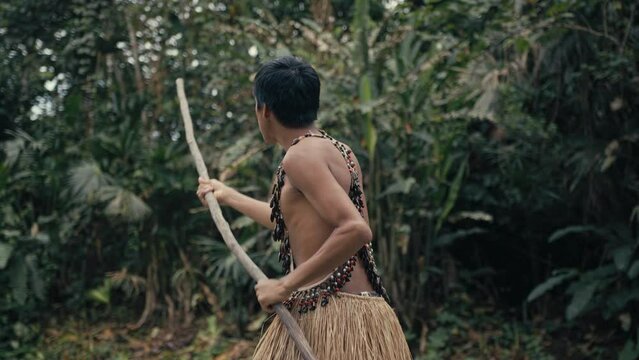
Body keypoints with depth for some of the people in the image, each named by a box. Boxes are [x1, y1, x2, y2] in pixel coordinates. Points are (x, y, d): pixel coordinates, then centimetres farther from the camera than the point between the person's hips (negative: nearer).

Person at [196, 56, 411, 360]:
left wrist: (286, 285, -19)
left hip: (330, 317, -9)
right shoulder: (338, 151, 15)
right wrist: (229, 197, 43)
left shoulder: (301, 155, -13)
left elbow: (355, 230, -26)